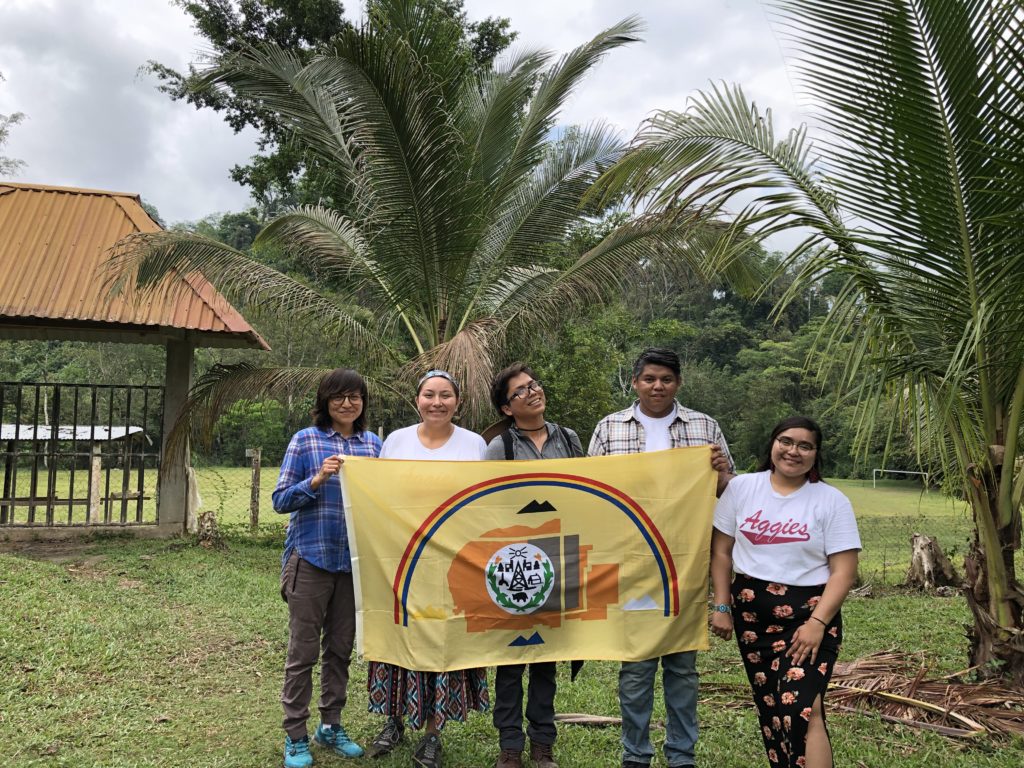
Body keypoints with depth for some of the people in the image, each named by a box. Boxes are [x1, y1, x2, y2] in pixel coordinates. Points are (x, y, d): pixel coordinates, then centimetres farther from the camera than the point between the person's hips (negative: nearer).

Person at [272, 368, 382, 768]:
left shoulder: (374, 443, 7)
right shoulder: (305, 440, -3)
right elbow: (280, 500, -5)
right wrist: (317, 480, -20)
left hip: (355, 560, 4)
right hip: (311, 556, -3)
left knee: (341, 648, 13)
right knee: (304, 649, 3)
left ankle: (331, 726, 29)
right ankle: (295, 735, 17)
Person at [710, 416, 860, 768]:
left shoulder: (832, 501, -4)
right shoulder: (741, 487, 3)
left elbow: (843, 570, -7)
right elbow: (721, 551, 7)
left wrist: (817, 623, -16)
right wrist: (722, 607, 3)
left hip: (810, 615, -3)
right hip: (751, 613, 3)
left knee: (801, 709, -16)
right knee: (769, 708, 12)